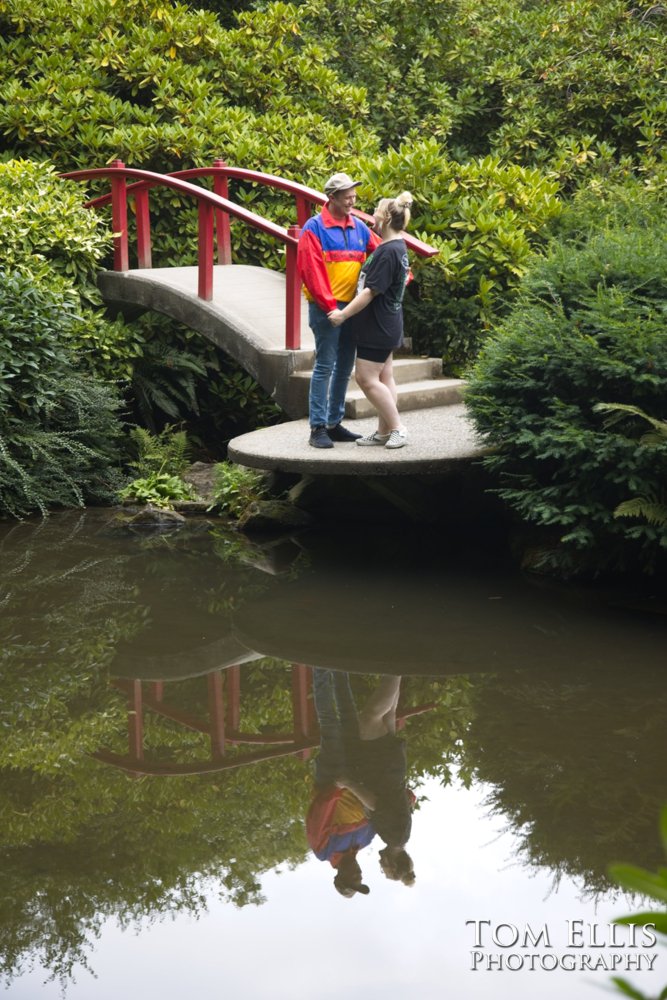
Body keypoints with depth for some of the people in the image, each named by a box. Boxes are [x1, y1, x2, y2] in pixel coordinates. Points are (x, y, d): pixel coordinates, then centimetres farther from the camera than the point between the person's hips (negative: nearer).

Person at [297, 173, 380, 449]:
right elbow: (311, 270, -13)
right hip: (326, 309, -7)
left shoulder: (359, 228, 11)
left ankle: (334, 423, 20)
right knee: (325, 366, -7)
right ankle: (318, 427, -3)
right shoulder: (314, 228, -7)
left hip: (352, 307, 7)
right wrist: (329, 305, -18)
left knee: (344, 367, 11)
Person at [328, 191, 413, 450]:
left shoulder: (388, 252, -21)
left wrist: (344, 314, -16)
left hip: (377, 326, -10)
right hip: (386, 325, 10)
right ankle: (384, 432, 17)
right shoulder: (398, 248, 10)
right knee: (383, 378, 12)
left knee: (366, 378, -6)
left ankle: (397, 428, -2)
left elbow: (371, 291, -22)